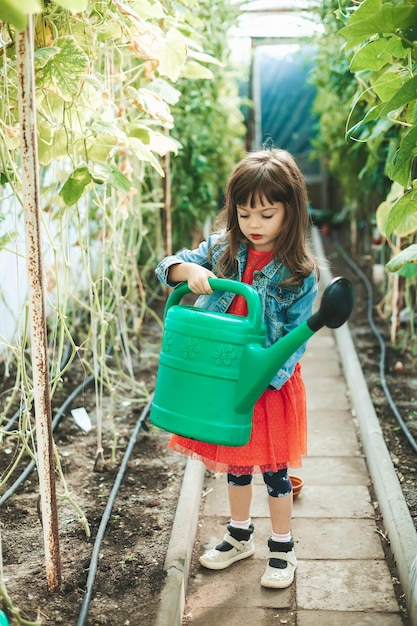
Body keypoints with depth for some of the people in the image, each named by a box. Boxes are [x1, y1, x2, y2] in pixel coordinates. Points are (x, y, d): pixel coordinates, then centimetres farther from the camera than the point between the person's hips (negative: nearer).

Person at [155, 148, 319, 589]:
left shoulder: (300, 273, -13)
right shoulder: (221, 249, -3)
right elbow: (166, 267, -3)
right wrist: (190, 270, -26)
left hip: (271, 384, -4)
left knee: (273, 467, 8)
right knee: (234, 461, 19)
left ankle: (282, 549, 29)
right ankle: (240, 536, 40)